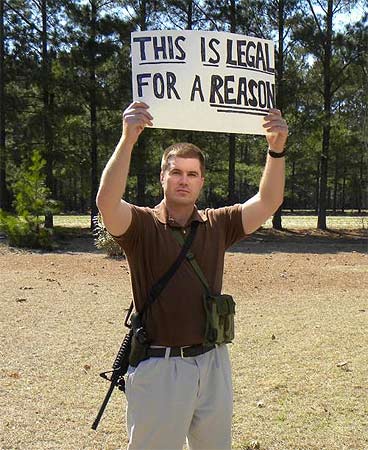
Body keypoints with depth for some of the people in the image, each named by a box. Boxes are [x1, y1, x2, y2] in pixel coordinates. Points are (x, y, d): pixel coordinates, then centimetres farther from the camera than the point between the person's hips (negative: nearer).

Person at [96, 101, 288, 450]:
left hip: (212, 363, 4)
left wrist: (276, 148, -18)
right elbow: (107, 202, -26)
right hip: (158, 367, -4)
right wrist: (128, 139, -37)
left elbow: (268, 201, -4)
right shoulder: (142, 225, -6)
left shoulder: (217, 225, 5)